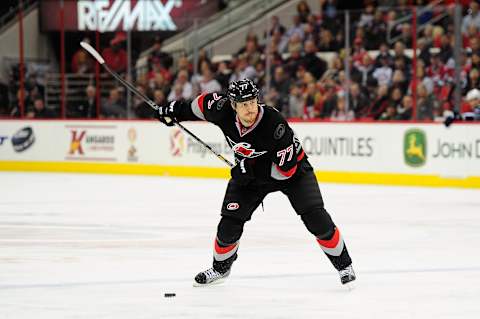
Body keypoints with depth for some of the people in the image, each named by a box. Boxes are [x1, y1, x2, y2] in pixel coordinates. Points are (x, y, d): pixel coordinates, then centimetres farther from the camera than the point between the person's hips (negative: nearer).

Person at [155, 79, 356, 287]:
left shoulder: (274, 125, -37)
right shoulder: (223, 111, -23)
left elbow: (287, 168, -31)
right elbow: (205, 102, 2)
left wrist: (251, 169, -31)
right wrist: (177, 110, 8)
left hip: (291, 169, -4)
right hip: (249, 173, 4)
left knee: (315, 217, -17)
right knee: (230, 222, -3)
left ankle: (344, 265, 0)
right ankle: (220, 268, 23)